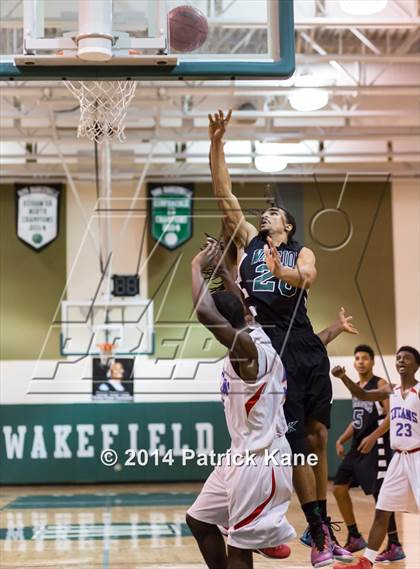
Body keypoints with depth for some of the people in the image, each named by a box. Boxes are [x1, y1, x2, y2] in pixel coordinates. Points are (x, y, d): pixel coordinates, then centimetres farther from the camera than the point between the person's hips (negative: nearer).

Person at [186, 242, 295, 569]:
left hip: (260, 460, -10)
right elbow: (234, 307, 28)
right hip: (242, 455, 10)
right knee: (199, 520, 18)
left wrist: (198, 265, -22)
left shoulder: (248, 348, -22)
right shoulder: (252, 337, 6)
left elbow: (205, 312, -36)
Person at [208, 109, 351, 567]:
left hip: (306, 344, 2)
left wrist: (284, 272, -32)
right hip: (270, 344, -2)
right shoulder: (247, 240, 15)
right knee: (298, 443, -5)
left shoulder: (302, 253, 13)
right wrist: (217, 142, 2)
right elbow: (223, 193, 8)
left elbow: (307, 279, -11)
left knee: (318, 437, 5)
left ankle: (325, 531, 16)